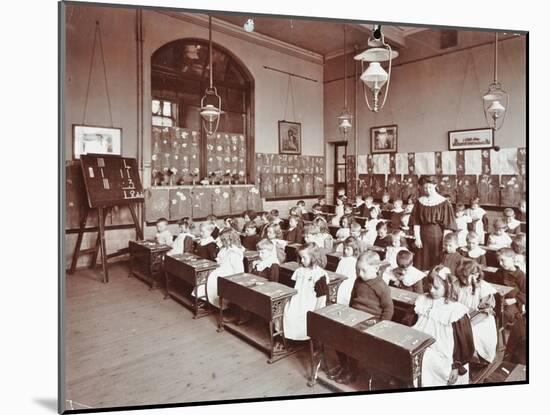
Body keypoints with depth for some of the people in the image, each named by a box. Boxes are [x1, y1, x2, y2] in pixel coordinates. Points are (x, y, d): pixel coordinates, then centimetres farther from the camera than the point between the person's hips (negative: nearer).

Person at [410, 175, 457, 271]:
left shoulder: (443, 202, -6)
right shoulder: (420, 201, 3)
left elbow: (447, 224, -7)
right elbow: (416, 222, 2)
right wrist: (417, 238, -5)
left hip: (438, 236, -2)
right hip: (423, 236, 3)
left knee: (437, 266, 5)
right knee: (422, 265, 8)